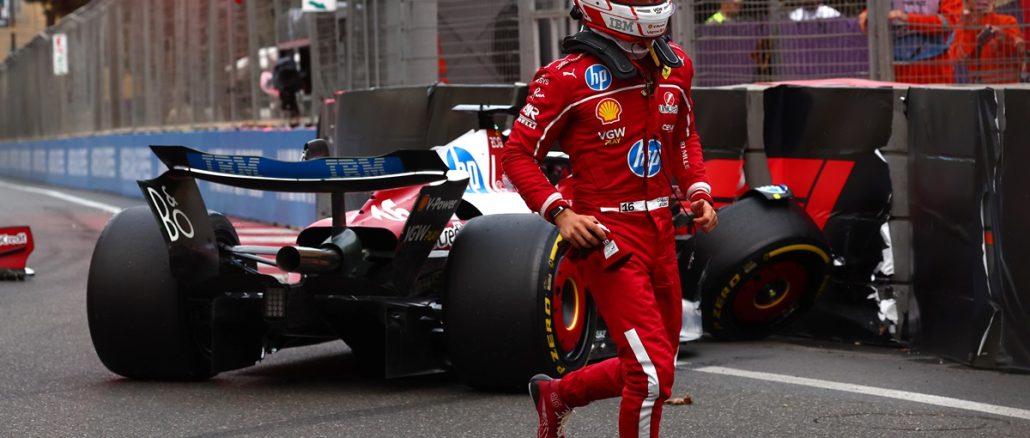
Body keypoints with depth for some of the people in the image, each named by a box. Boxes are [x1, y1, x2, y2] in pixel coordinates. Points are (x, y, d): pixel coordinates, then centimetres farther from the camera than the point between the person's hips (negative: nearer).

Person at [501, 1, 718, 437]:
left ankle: (556, 394, 40)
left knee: (651, 368, 17)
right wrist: (560, 212, -19)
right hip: (605, 234, -7)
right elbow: (517, 154, -7)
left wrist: (698, 192, 8)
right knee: (652, 371, -12)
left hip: (660, 231, 7)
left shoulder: (675, 66, 8)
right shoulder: (569, 78, -11)